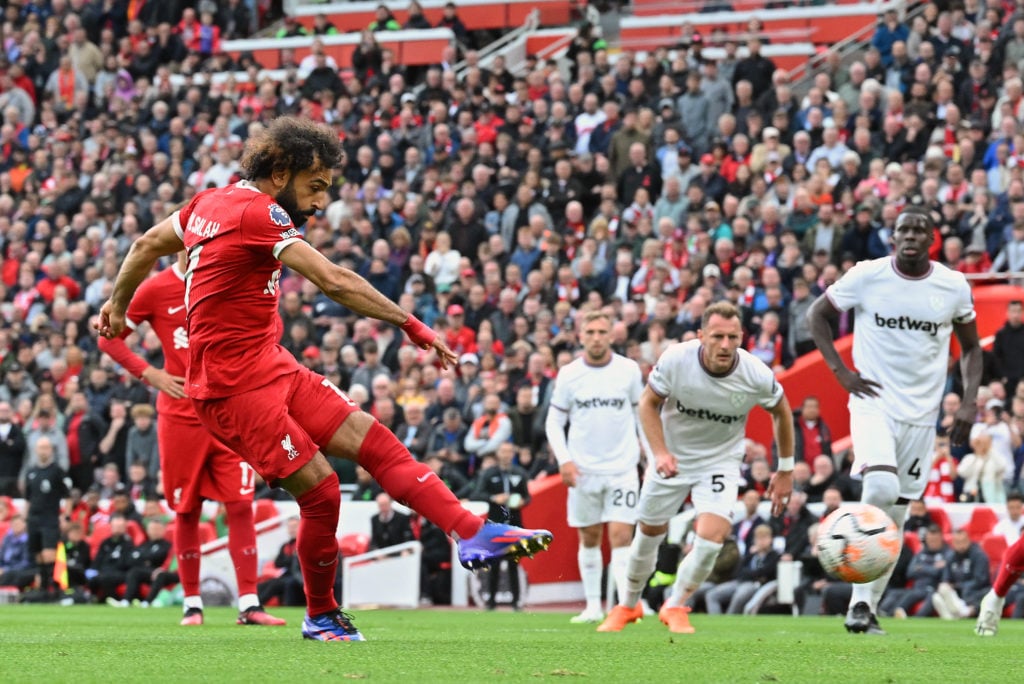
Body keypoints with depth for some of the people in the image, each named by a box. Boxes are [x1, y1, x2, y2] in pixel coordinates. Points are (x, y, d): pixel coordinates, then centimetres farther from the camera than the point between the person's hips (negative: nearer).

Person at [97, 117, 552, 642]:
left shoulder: (212, 201, 11)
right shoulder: (257, 212, -17)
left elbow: (146, 246, 24)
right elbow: (334, 282, -24)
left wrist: (117, 306, 40)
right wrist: (412, 326, -21)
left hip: (272, 367, 10)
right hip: (233, 386, -10)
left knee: (373, 440, -2)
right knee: (320, 490, -11)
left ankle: (473, 533, -11)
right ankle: (320, 615, 9)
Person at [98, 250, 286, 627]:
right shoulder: (156, 289, -2)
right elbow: (108, 337, 3)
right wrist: (150, 374, -8)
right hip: (180, 415, -2)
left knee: (240, 505, -6)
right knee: (186, 511, 4)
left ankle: (248, 604, -5)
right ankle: (191, 603, 15)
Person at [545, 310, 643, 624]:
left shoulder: (629, 370, -1)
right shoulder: (569, 374, 0)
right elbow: (554, 421, 6)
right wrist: (563, 460, -7)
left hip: (622, 468, -1)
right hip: (583, 470, 1)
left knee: (620, 536, -11)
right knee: (589, 539, 8)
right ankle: (593, 606, 17)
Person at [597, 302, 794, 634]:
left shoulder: (757, 376, -23)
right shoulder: (675, 359, -26)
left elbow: (782, 412, -2)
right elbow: (648, 403, -9)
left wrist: (785, 471, 4)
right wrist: (660, 452, -22)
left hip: (720, 461, 0)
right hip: (671, 458, 0)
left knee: (712, 539, -18)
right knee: (649, 534, 12)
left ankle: (675, 606, 7)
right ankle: (628, 605, 38)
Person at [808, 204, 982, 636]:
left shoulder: (954, 287, 0)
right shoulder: (866, 277, -6)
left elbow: (970, 348, 12)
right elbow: (818, 314, 6)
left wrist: (969, 403, 0)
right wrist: (840, 371, -4)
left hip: (922, 413, 3)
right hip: (874, 404, -3)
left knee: (895, 517, 6)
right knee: (881, 489, -26)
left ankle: (865, 608, 16)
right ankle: (861, 597, -13)